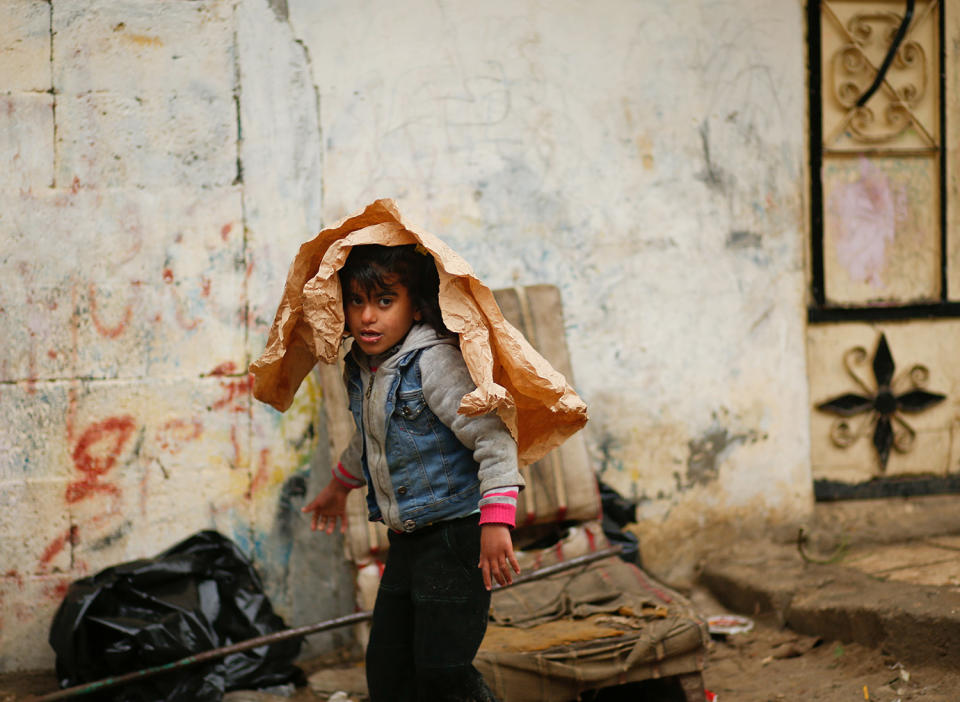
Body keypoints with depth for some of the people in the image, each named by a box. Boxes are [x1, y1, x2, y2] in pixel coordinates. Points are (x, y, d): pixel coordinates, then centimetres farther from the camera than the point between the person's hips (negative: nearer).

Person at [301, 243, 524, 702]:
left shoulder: (434, 362, -19)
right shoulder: (361, 368, 7)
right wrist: (340, 485, 43)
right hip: (406, 540, 8)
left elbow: (492, 437, -23)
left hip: (456, 535, -8)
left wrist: (496, 522, -29)